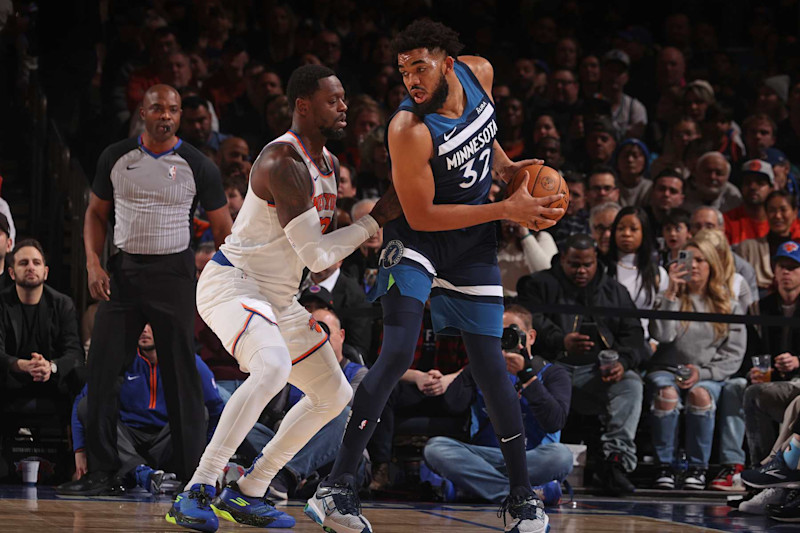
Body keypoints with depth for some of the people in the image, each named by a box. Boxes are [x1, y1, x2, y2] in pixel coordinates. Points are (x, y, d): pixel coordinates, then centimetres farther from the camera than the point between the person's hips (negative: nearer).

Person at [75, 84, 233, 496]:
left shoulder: (197, 166, -3)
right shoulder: (115, 158, 4)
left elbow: (224, 230, 2)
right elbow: (96, 213, 13)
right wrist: (93, 264, -1)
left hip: (173, 273, -2)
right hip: (123, 271, 2)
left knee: (181, 373, -2)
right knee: (102, 367, -1)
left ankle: (192, 469, 4)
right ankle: (102, 467, 8)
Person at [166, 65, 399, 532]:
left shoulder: (329, 164, 10)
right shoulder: (284, 163, -22)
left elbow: (325, 251, 18)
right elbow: (316, 256, -24)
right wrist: (375, 220, -18)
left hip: (279, 299, 10)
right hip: (231, 282, -10)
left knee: (335, 395, 12)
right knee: (273, 367, -37)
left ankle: (246, 494, 16)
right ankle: (196, 493, -34)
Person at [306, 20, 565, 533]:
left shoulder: (478, 72, -10)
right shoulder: (409, 130, -29)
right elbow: (421, 216, -25)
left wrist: (505, 166, 2)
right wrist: (507, 209, -24)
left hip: (473, 241, 5)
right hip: (419, 237, -5)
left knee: (490, 364, 5)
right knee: (397, 354, -20)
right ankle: (338, 485, -16)